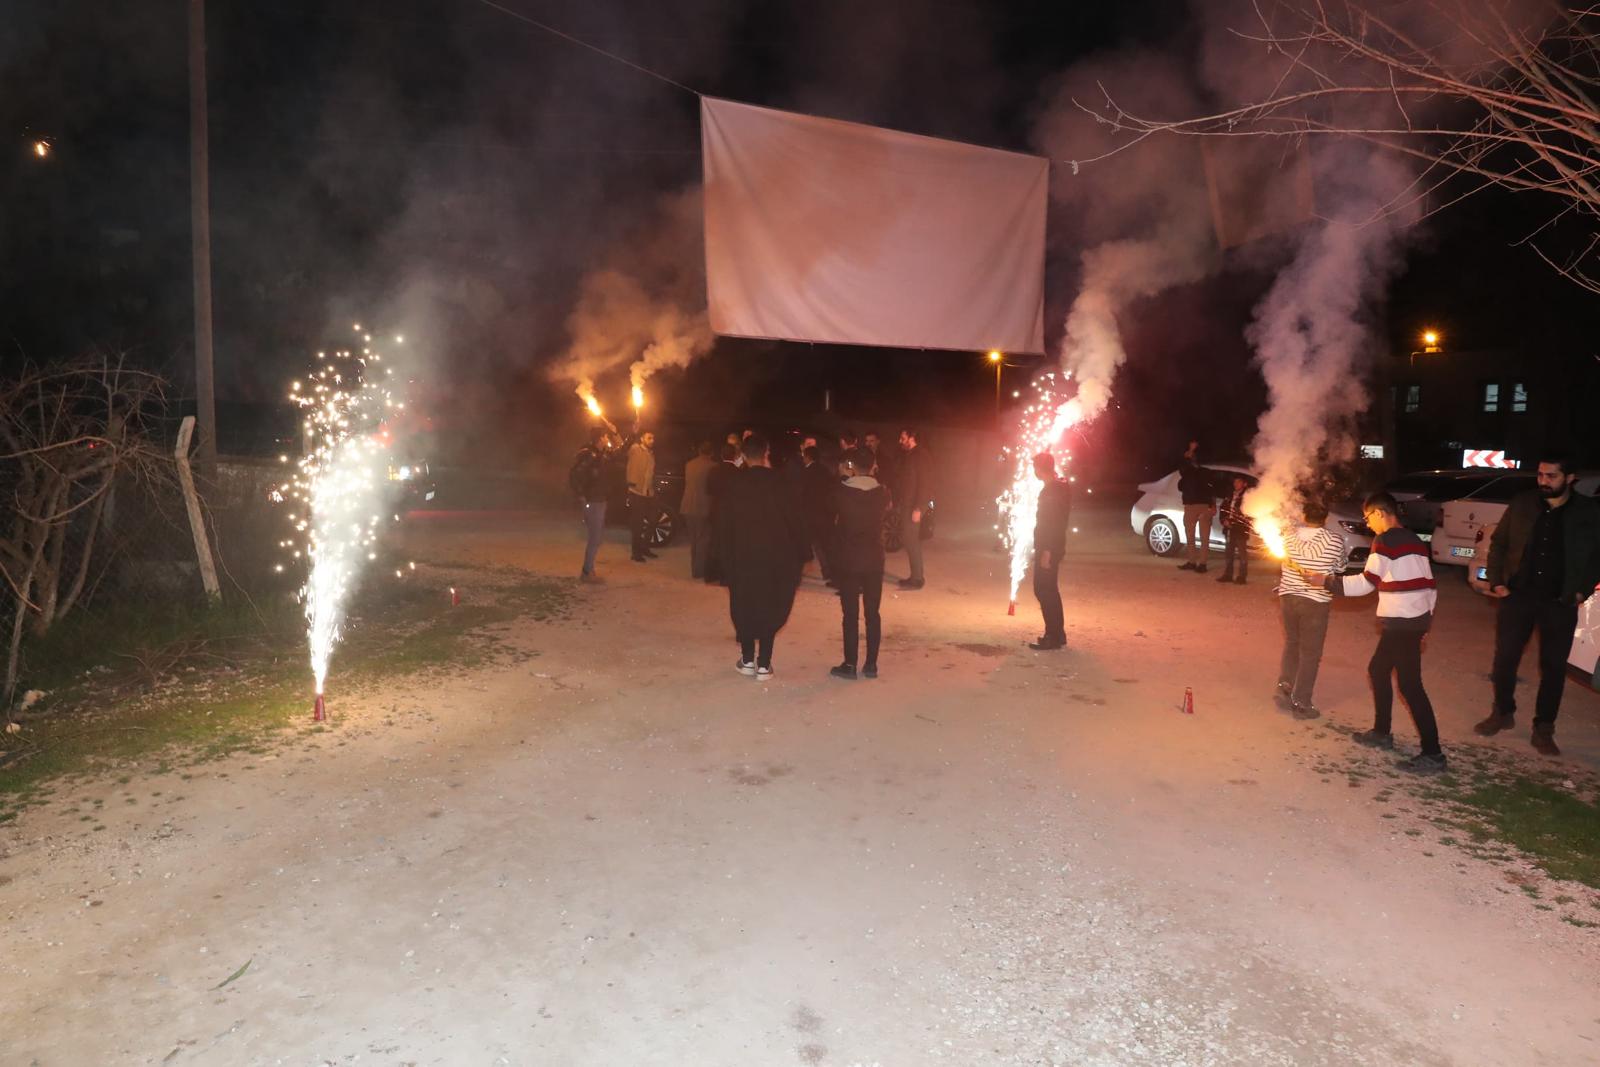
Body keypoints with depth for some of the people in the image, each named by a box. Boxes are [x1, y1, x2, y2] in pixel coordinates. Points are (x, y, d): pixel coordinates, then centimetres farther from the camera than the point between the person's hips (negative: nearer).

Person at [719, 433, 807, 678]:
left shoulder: (734, 484, -4)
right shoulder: (778, 482, -8)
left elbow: (725, 521, 0)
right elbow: (793, 519, -8)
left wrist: (727, 556, 8)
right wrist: (798, 554, 0)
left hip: (742, 555, 1)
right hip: (776, 555, -1)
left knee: (744, 607, 14)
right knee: (771, 607, 9)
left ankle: (748, 659, 16)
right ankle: (764, 664, 6)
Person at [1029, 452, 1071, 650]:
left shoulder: (1055, 490, -15)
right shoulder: (1052, 488, 15)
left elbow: (1055, 523, -21)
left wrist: (1047, 551, -23)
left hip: (1049, 549, -10)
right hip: (1046, 547, 10)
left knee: (1045, 591, -7)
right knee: (1047, 590, 14)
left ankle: (1053, 637, -3)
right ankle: (1056, 634, 21)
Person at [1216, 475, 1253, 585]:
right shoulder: (1230, 496, 16)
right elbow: (1223, 508, 19)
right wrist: (1224, 520, 4)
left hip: (1241, 529, -7)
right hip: (1230, 528, 7)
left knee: (1242, 552, -3)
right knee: (1228, 552, 9)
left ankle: (1241, 577, -2)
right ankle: (1227, 575, 16)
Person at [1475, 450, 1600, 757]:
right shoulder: (1522, 505, -1)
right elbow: (1498, 543, 7)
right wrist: (1497, 582, 0)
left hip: (1560, 602, -1)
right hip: (1518, 595, 1)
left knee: (1553, 667, 6)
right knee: (1504, 658, 7)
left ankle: (1543, 730, 16)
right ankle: (1502, 713, 26)